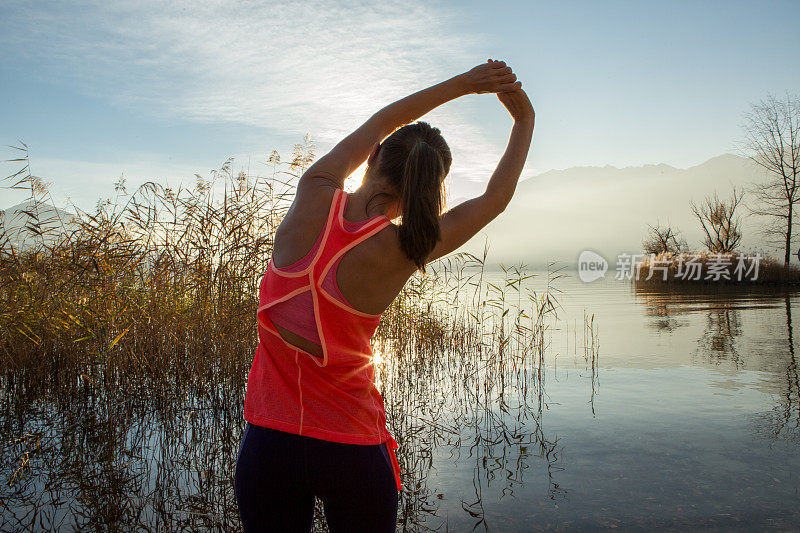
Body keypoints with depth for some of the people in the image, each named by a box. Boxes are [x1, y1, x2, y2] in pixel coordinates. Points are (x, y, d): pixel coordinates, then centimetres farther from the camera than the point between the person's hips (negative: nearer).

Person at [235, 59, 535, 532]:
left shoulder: (314, 195, -10)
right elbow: (494, 200, 0)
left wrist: (463, 82, 13)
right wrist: (525, 122, 13)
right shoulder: (399, 252, -15)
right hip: (352, 448, -2)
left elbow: (379, 124, 7)